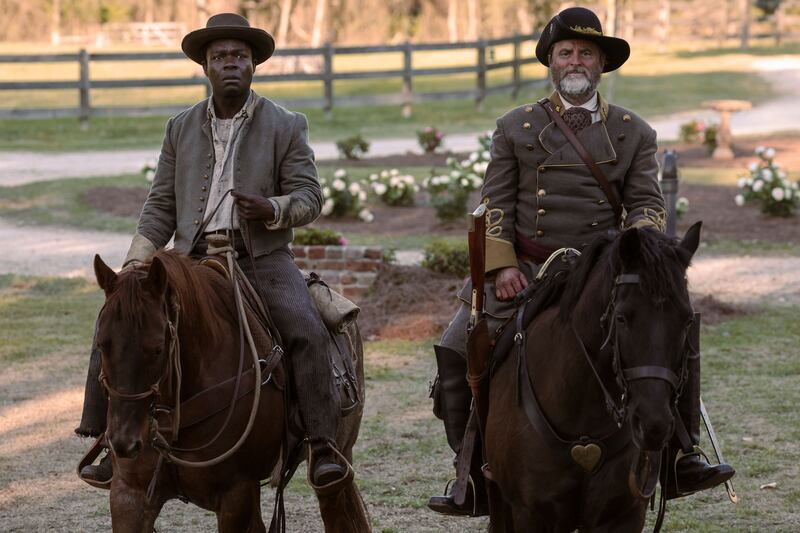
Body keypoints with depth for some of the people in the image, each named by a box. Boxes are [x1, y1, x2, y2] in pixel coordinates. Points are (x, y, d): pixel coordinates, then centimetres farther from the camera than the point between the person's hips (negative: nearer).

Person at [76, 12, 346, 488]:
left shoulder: (286, 126, 4)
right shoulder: (181, 128, 13)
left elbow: (309, 196, -1)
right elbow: (161, 206, 13)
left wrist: (271, 209, -23)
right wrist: (136, 263, 0)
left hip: (262, 259, -3)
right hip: (194, 259, 3)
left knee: (307, 332, -28)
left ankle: (323, 445, -22)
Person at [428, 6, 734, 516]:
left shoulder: (635, 133, 10)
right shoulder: (516, 127, 10)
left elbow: (647, 204, 4)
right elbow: (496, 203, 5)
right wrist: (503, 264, -9)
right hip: (523, 272, 0)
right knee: (458, 351, -12)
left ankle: (678, 457, -10)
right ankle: (474, 480, -3)